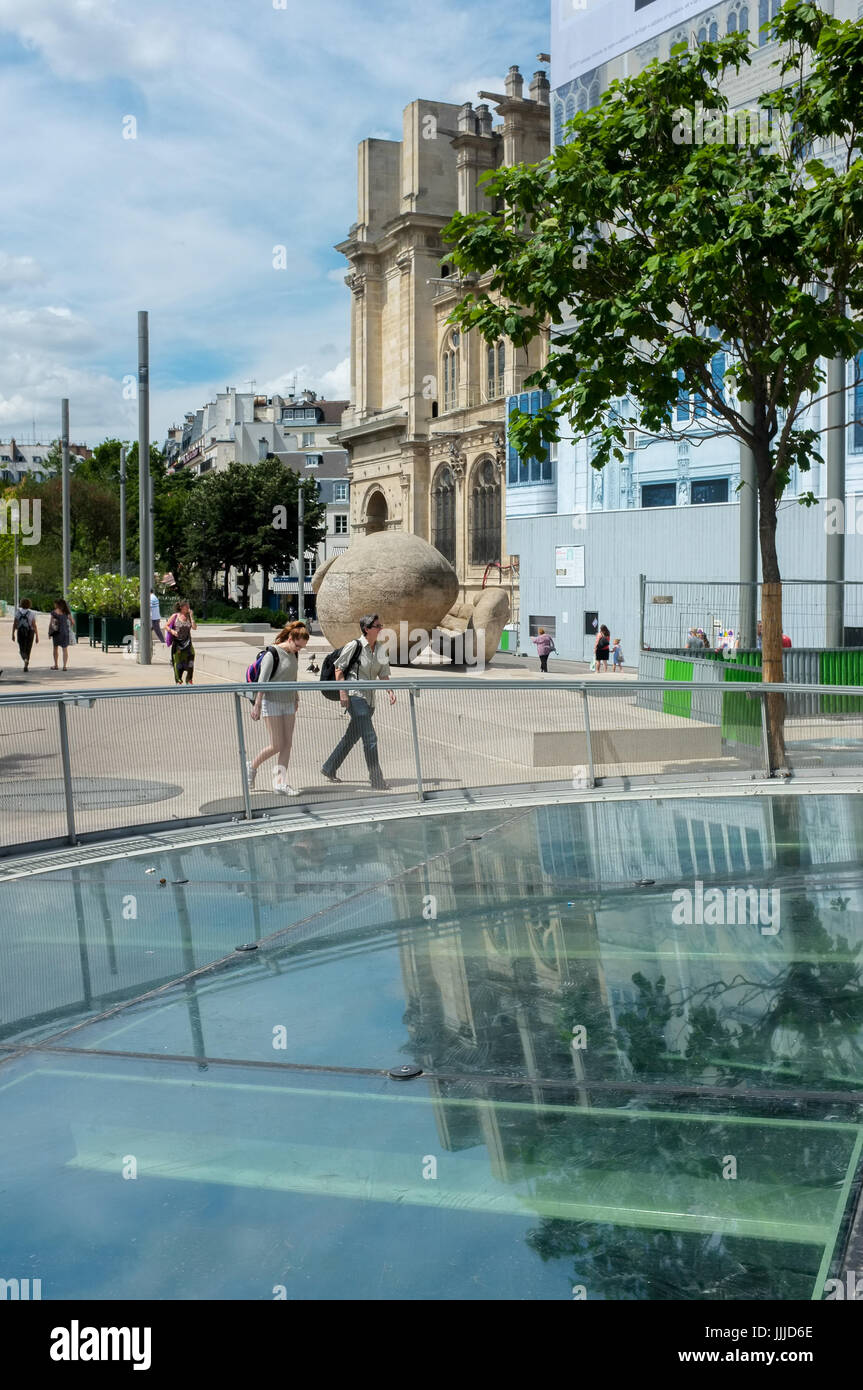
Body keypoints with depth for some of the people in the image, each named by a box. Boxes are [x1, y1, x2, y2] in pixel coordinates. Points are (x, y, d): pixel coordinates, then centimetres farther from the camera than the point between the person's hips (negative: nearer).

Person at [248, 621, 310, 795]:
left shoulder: (293, 655, 8)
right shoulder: (272, 653, -14)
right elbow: (262, 681, -15)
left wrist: (296, 699, 25)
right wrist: (257, 705, -16)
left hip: (288, 704, 7)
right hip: (272, 703, -7)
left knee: (287, 744, 0)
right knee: (276, 745, -7)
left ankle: (280, 781, 2)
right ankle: (252, 767, 17)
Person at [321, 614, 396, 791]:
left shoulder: (380, 649, 9)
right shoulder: (355, 646, -10)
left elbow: (383, 674, 14)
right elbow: (338, 668, -7)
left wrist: (391, 691, -3)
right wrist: (343, 692, -13)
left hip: (369, 698, 8)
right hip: (355, 696, -8)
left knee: (352, 737, 15)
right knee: (370, 738, -13)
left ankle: (329, 769, 31)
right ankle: (376, 780, -10)